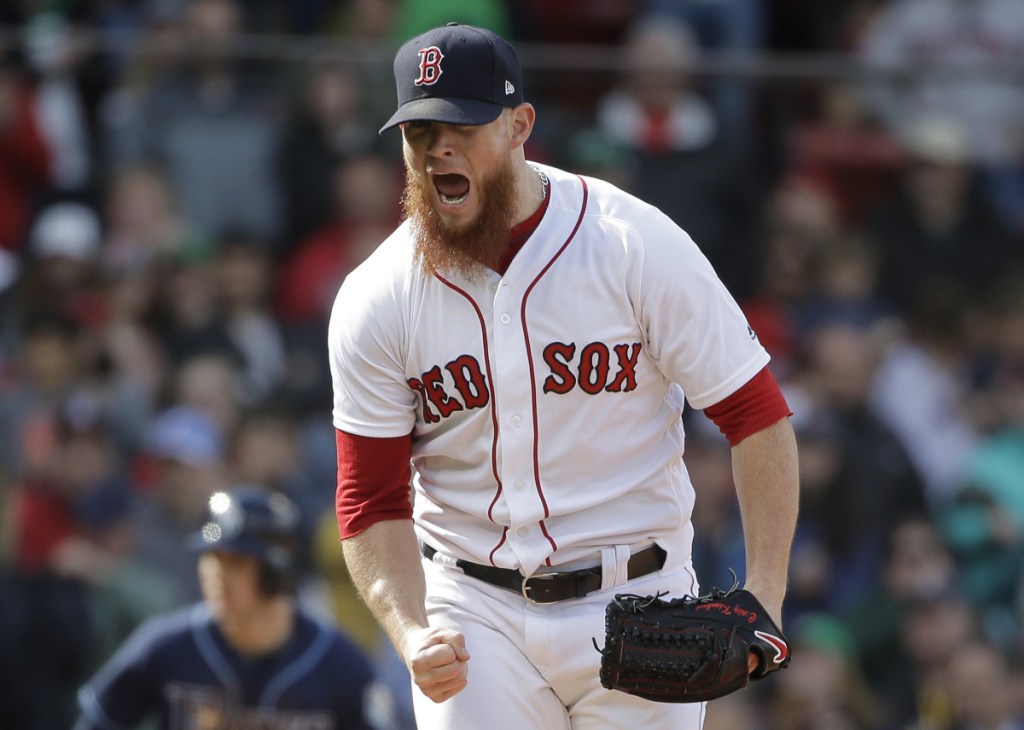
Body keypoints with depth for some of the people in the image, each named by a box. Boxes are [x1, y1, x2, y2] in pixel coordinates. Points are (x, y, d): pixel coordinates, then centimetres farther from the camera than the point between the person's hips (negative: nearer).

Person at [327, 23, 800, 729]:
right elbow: (373, 502, 0)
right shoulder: (374, 302, -4)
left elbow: (758, 415, -7)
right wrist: (412, 635, -18)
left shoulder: (637, 246, -9)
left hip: (636, 601, -1)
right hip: (474, 612, 1)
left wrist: (764, 595, -17)